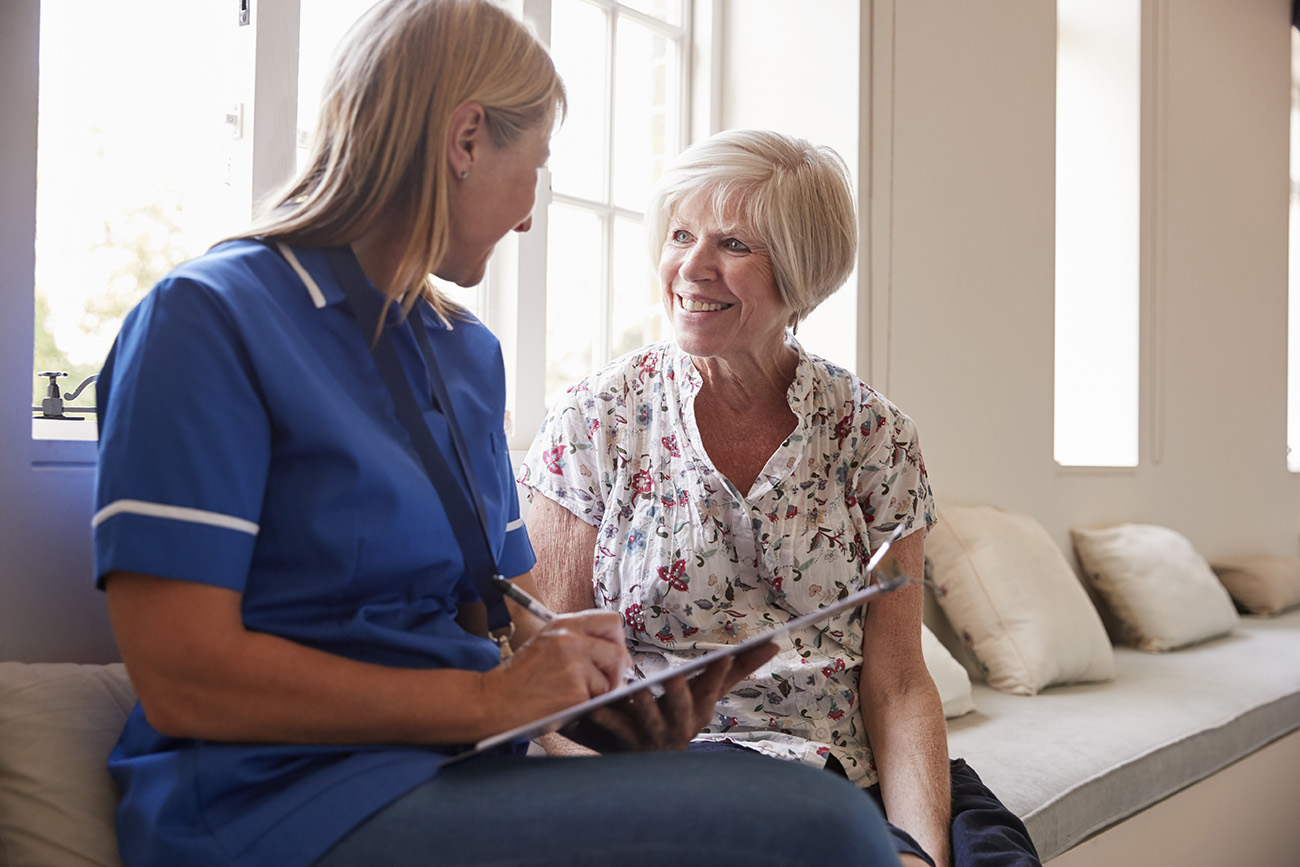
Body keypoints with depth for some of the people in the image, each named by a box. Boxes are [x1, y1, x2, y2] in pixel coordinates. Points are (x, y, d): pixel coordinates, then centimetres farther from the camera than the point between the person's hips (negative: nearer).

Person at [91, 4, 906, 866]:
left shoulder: (470, 354, 17)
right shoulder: (206, 318, -7)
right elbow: (183, 680, -15)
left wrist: (617, 687, -5)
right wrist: (485, 699, -15)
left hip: (463, 772, 7)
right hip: (289, 795, -7)